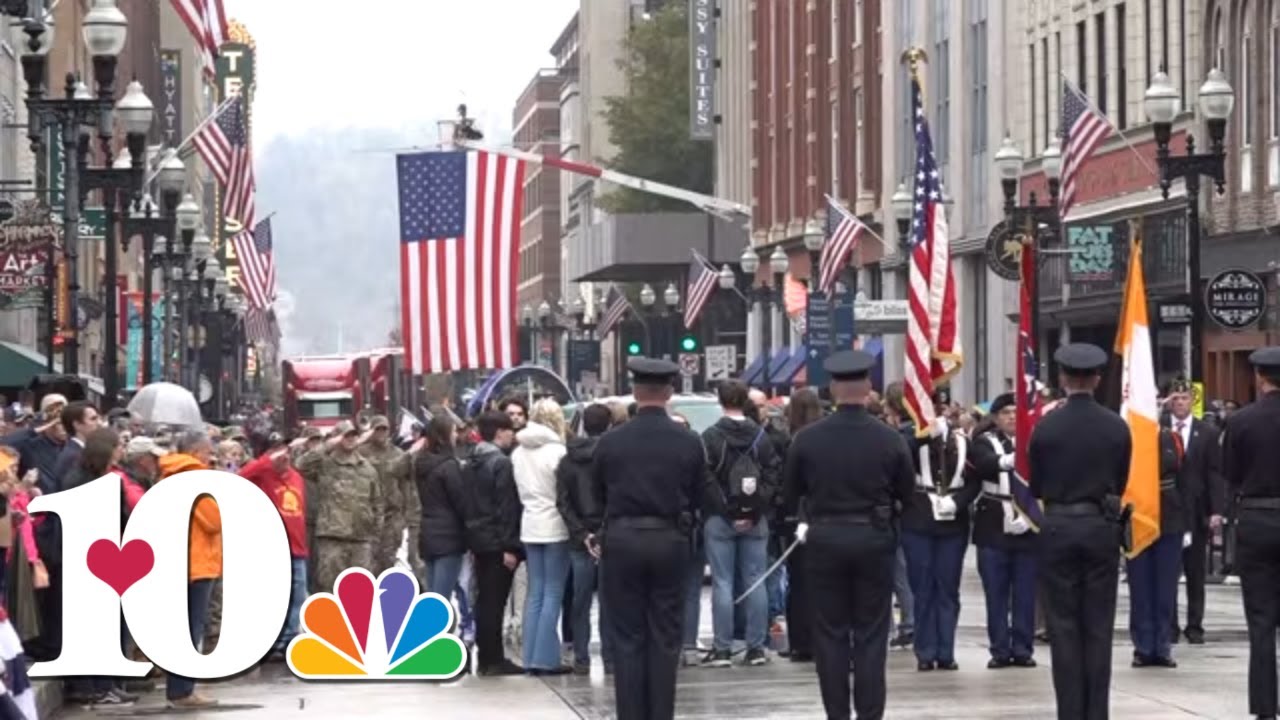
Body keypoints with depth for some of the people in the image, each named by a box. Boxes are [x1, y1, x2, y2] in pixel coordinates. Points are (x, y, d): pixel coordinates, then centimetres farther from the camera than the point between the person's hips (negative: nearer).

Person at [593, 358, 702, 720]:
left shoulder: (610, 441, -6)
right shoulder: (689, 442, -4)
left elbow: (598, 494, 6)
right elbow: (697, 496, 4)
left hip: (622, 540, -1)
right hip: (670, 541, 1)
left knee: (628, 637, 4)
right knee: (665, 637, 6)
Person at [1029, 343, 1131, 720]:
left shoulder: (1046, 427, -9)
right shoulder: (1116, 427, -4)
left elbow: (1035, 486, 1)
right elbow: (1121, 482, 5)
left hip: (1058, 529, -1)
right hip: (1102, 526, 1)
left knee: (1064, 625, 4)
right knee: (1099, 626, 6)